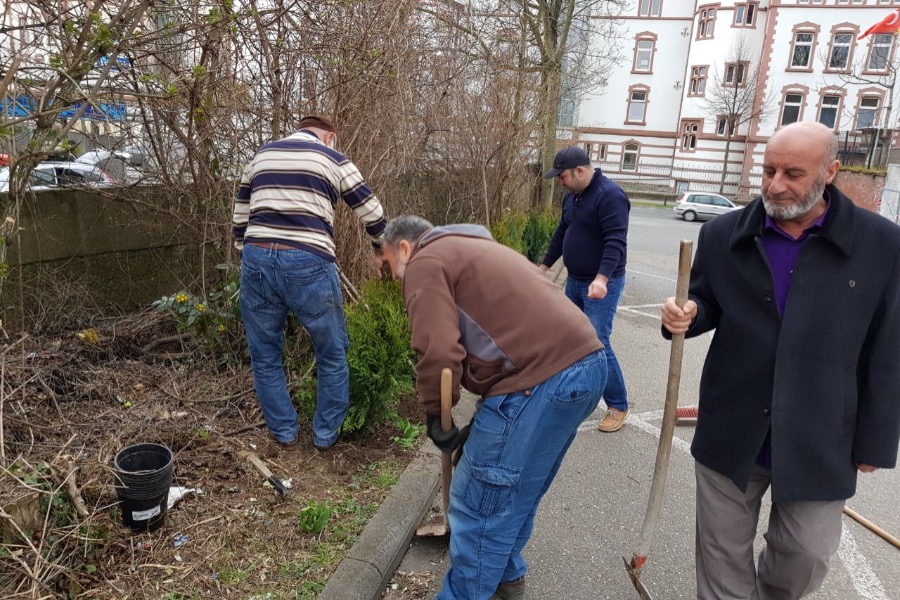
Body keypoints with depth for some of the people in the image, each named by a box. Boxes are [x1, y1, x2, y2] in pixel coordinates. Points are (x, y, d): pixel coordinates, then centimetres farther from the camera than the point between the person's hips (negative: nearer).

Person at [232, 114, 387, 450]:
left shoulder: (261, 156, 22)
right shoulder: (333, 160, 10)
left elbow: (240, 218, 24)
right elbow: (372, 213, 13)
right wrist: (382, 251, 30)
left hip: (257, 260, 4)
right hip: (308, 264, -3)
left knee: (265, 356, 20)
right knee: (332, 354, 16)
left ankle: (283, 432, 31)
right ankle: (326, 435, 26)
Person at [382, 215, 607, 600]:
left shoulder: (426, 262, 1)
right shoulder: (472, 249, 30)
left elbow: (438, 351, -14)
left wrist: (435, 416, 3)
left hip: (541, 379, -10)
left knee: (481, 500, 5)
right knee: (517, 489, 26)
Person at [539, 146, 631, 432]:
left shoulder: (610, 195, -20)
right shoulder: (572, 195, 9)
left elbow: (616, 243, -28)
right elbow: (561, 233, 19)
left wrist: (602, 278, -39)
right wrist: (544, 266, 21)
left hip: (601, 284, -9)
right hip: (574, 280, 9)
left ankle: (618, 405, 4)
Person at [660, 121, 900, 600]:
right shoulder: (723, 234, -3)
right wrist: (686, 315, -17)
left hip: (819, 441, -1)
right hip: (730, 431, 1)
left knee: (806, 554, 15)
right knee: (723, 551, 15)